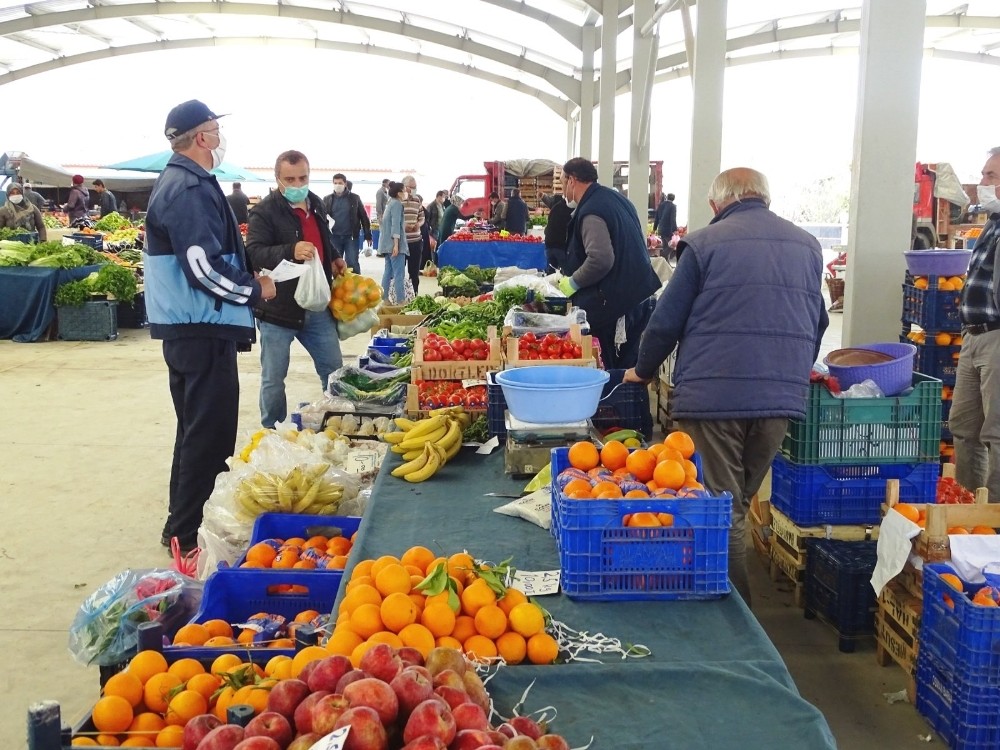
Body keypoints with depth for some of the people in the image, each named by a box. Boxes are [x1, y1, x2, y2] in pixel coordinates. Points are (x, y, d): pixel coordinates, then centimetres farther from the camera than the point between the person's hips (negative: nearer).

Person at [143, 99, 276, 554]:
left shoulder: (175, 182, 16)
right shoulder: (191, 189, -17)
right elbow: (205, 265, -24)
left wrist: (245, 282, 15)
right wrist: (256, 290, -10)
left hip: (187, 328, 11)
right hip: (203, 329, -11)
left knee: (196, 427, 19)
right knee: (209, 431, -5)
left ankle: (183, 523, 30)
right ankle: (187, 533, 0)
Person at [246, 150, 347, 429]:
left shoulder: (316, 204, 10)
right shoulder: (264, 211, -12)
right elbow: (254, 252, -24)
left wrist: (335, 258, 14)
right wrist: (291, 251, -37)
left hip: (317, 307, 6)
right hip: (278, 309, -6)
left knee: (334, 372, 13)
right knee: (273, 380, 4)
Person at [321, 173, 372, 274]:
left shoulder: (354, 198, 3)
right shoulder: (327, 199, 7)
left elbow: (363, 217, 6)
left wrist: (368, 235, 3)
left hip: (351, 237, -2)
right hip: (334, 237, 2)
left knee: (353, 264, -2)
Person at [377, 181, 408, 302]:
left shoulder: (390, 203, 19)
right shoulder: (397, 204, -10)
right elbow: (395, 224, -19)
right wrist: (396, 244, -23)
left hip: (387, 243, 10)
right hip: (394, 243, -10)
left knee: (388, 271, 10)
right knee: (399, 273, -11)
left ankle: (385, 299, 11)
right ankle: (400, 301, -14)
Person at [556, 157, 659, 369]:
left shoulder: (590, 211, -17)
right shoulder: (616, 198, 14)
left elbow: (600, 259, -29)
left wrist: (573, 282, -13)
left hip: (613, 303, -10)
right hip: (637, 295, 10)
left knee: (611, 369, -2)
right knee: (627, 367, 14)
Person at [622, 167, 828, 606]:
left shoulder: (704, 244, -1)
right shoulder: (807, 246, 13)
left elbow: (667, 320, 0)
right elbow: (818, 322, 23)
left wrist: (643, 371, 17)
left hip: (713, 395, -4)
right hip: (783, 397, 5)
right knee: (741, 505, 17)